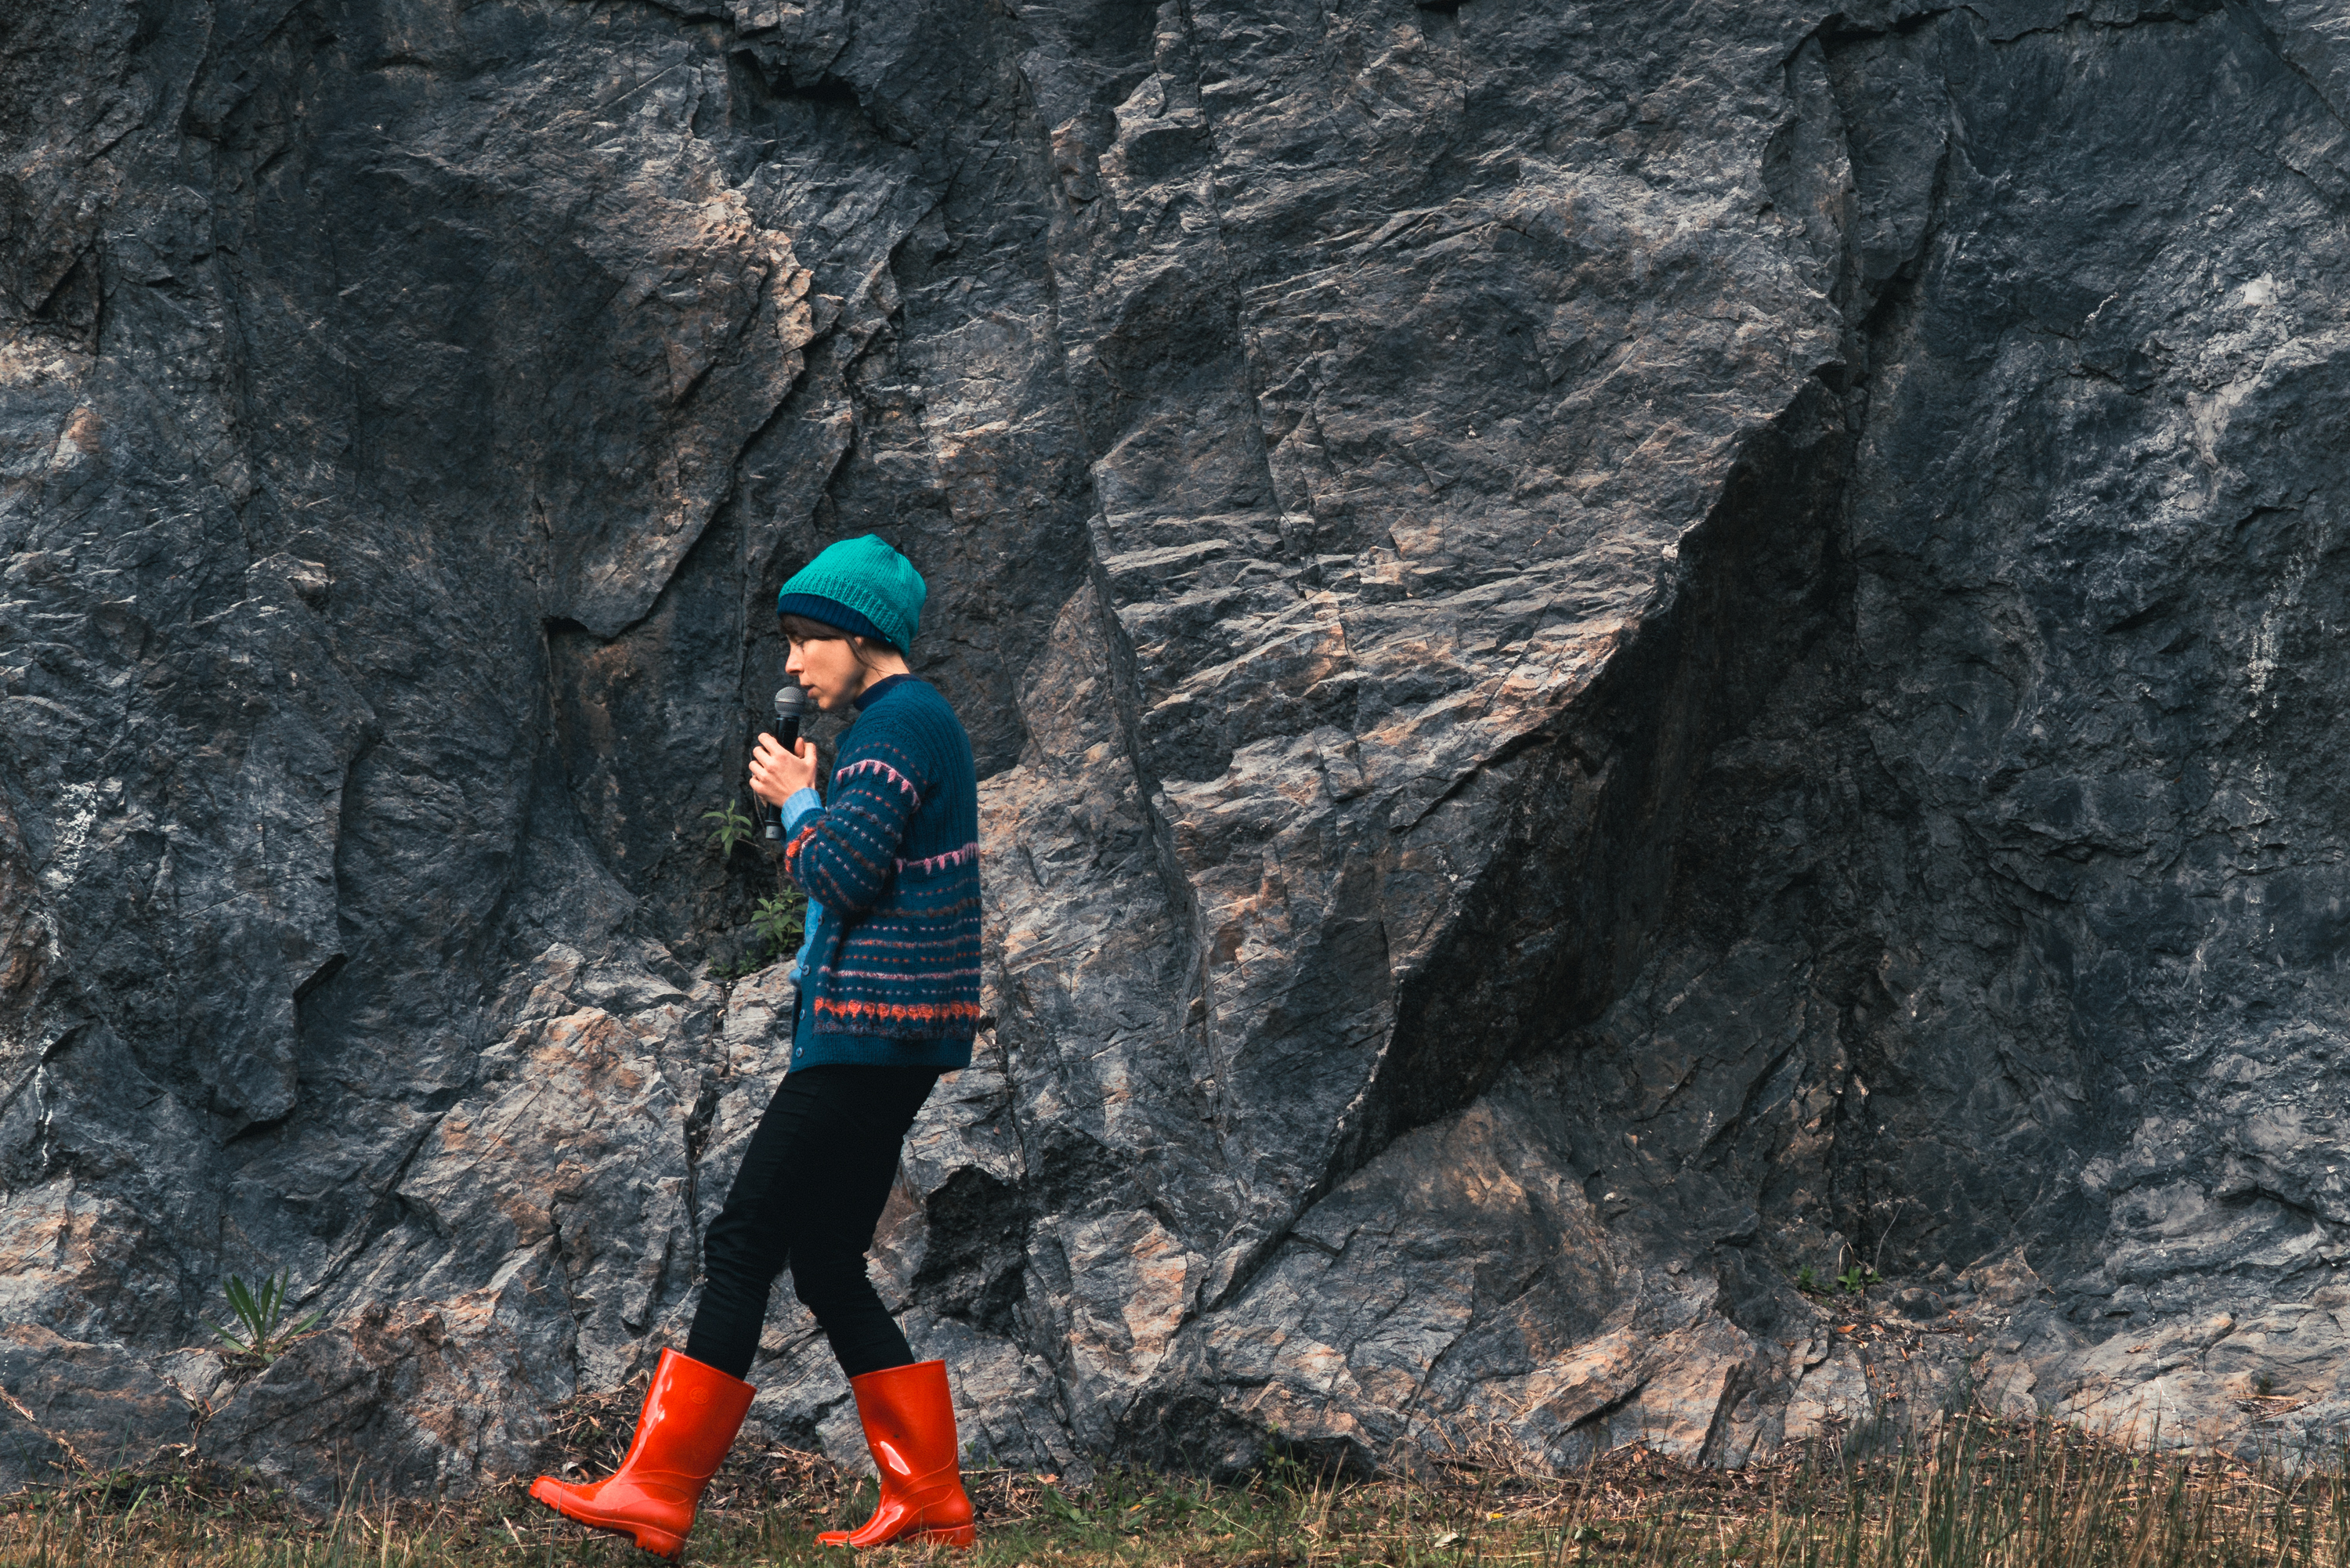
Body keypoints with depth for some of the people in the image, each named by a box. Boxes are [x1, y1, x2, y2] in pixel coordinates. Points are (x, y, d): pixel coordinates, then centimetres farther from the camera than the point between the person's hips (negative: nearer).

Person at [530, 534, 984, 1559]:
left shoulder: (898, 723, -12)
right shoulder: (921, 722, 20)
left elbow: (843, 874, -19)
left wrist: (796, 801, -5)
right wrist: (808, 804, 11)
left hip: (870, 1031, -11)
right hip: (893, 1038, 11)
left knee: (744, 1245, -7)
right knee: (825, 1261, 10)